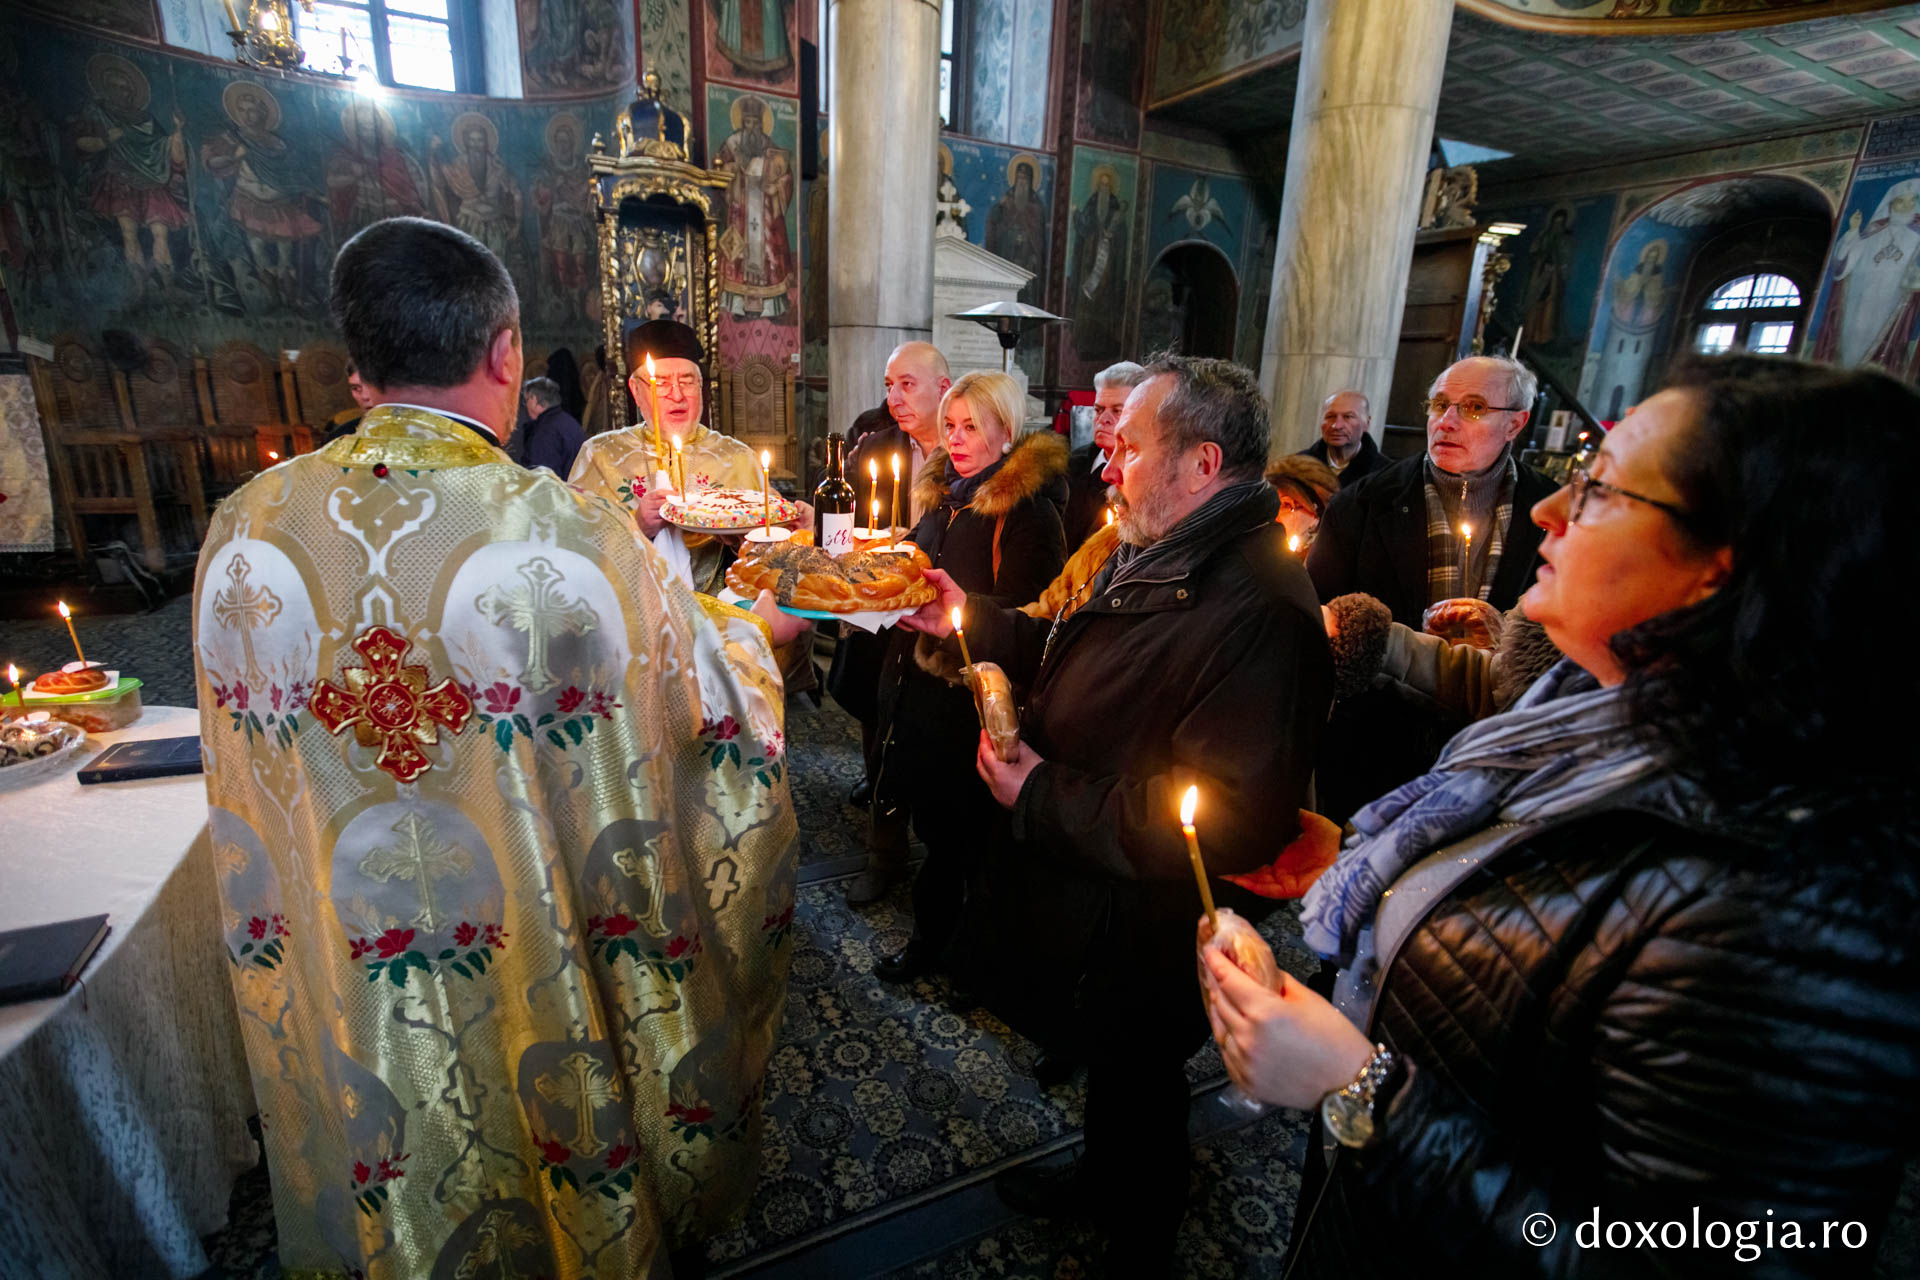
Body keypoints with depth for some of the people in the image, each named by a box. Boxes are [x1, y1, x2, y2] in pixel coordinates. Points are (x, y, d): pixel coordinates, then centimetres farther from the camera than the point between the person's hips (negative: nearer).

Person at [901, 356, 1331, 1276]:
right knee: (1109, 1068, 31)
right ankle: (1098, 1181, 59)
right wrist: (974, 621, 3)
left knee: (1137, 1085, 18)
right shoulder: (1153, 557, 1)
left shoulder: (1256, 611, -33)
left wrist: (1043, 796, -27)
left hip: (1139, 934, -9)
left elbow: (1229, 822, -34)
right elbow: (1077, 657, 14)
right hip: (1091, 903, 9)